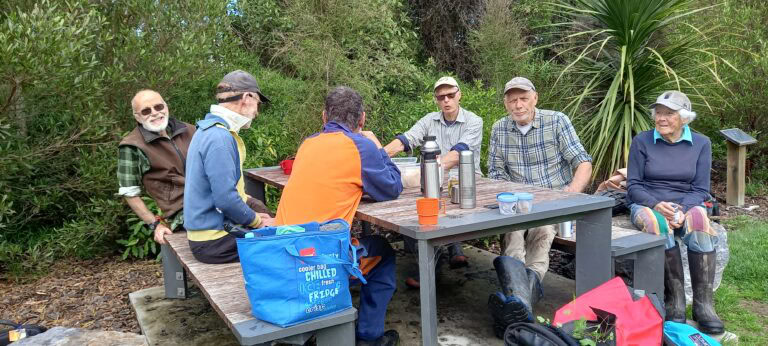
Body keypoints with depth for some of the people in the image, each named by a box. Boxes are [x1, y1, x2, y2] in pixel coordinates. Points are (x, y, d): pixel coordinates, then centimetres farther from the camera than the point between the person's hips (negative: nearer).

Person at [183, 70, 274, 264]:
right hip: (214, 243, -10)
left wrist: (254, 217, 11)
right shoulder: (219, 138, -20)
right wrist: (257, 221, -9)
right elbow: (226, 199, -24)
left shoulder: (210, 131, 13)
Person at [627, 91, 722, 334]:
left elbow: (700, 190, 3)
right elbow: (633, 186, 0)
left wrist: (682, 209, -18)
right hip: (647, 205, -1)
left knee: (699, 220, -35)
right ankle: (675, 301, -28)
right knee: (658, 224, -38)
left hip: (687, 205, 1)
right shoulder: (641, 141, 2)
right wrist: (657, 204, -19)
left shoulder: (701, 143, 7)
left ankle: (704, 305, -28)